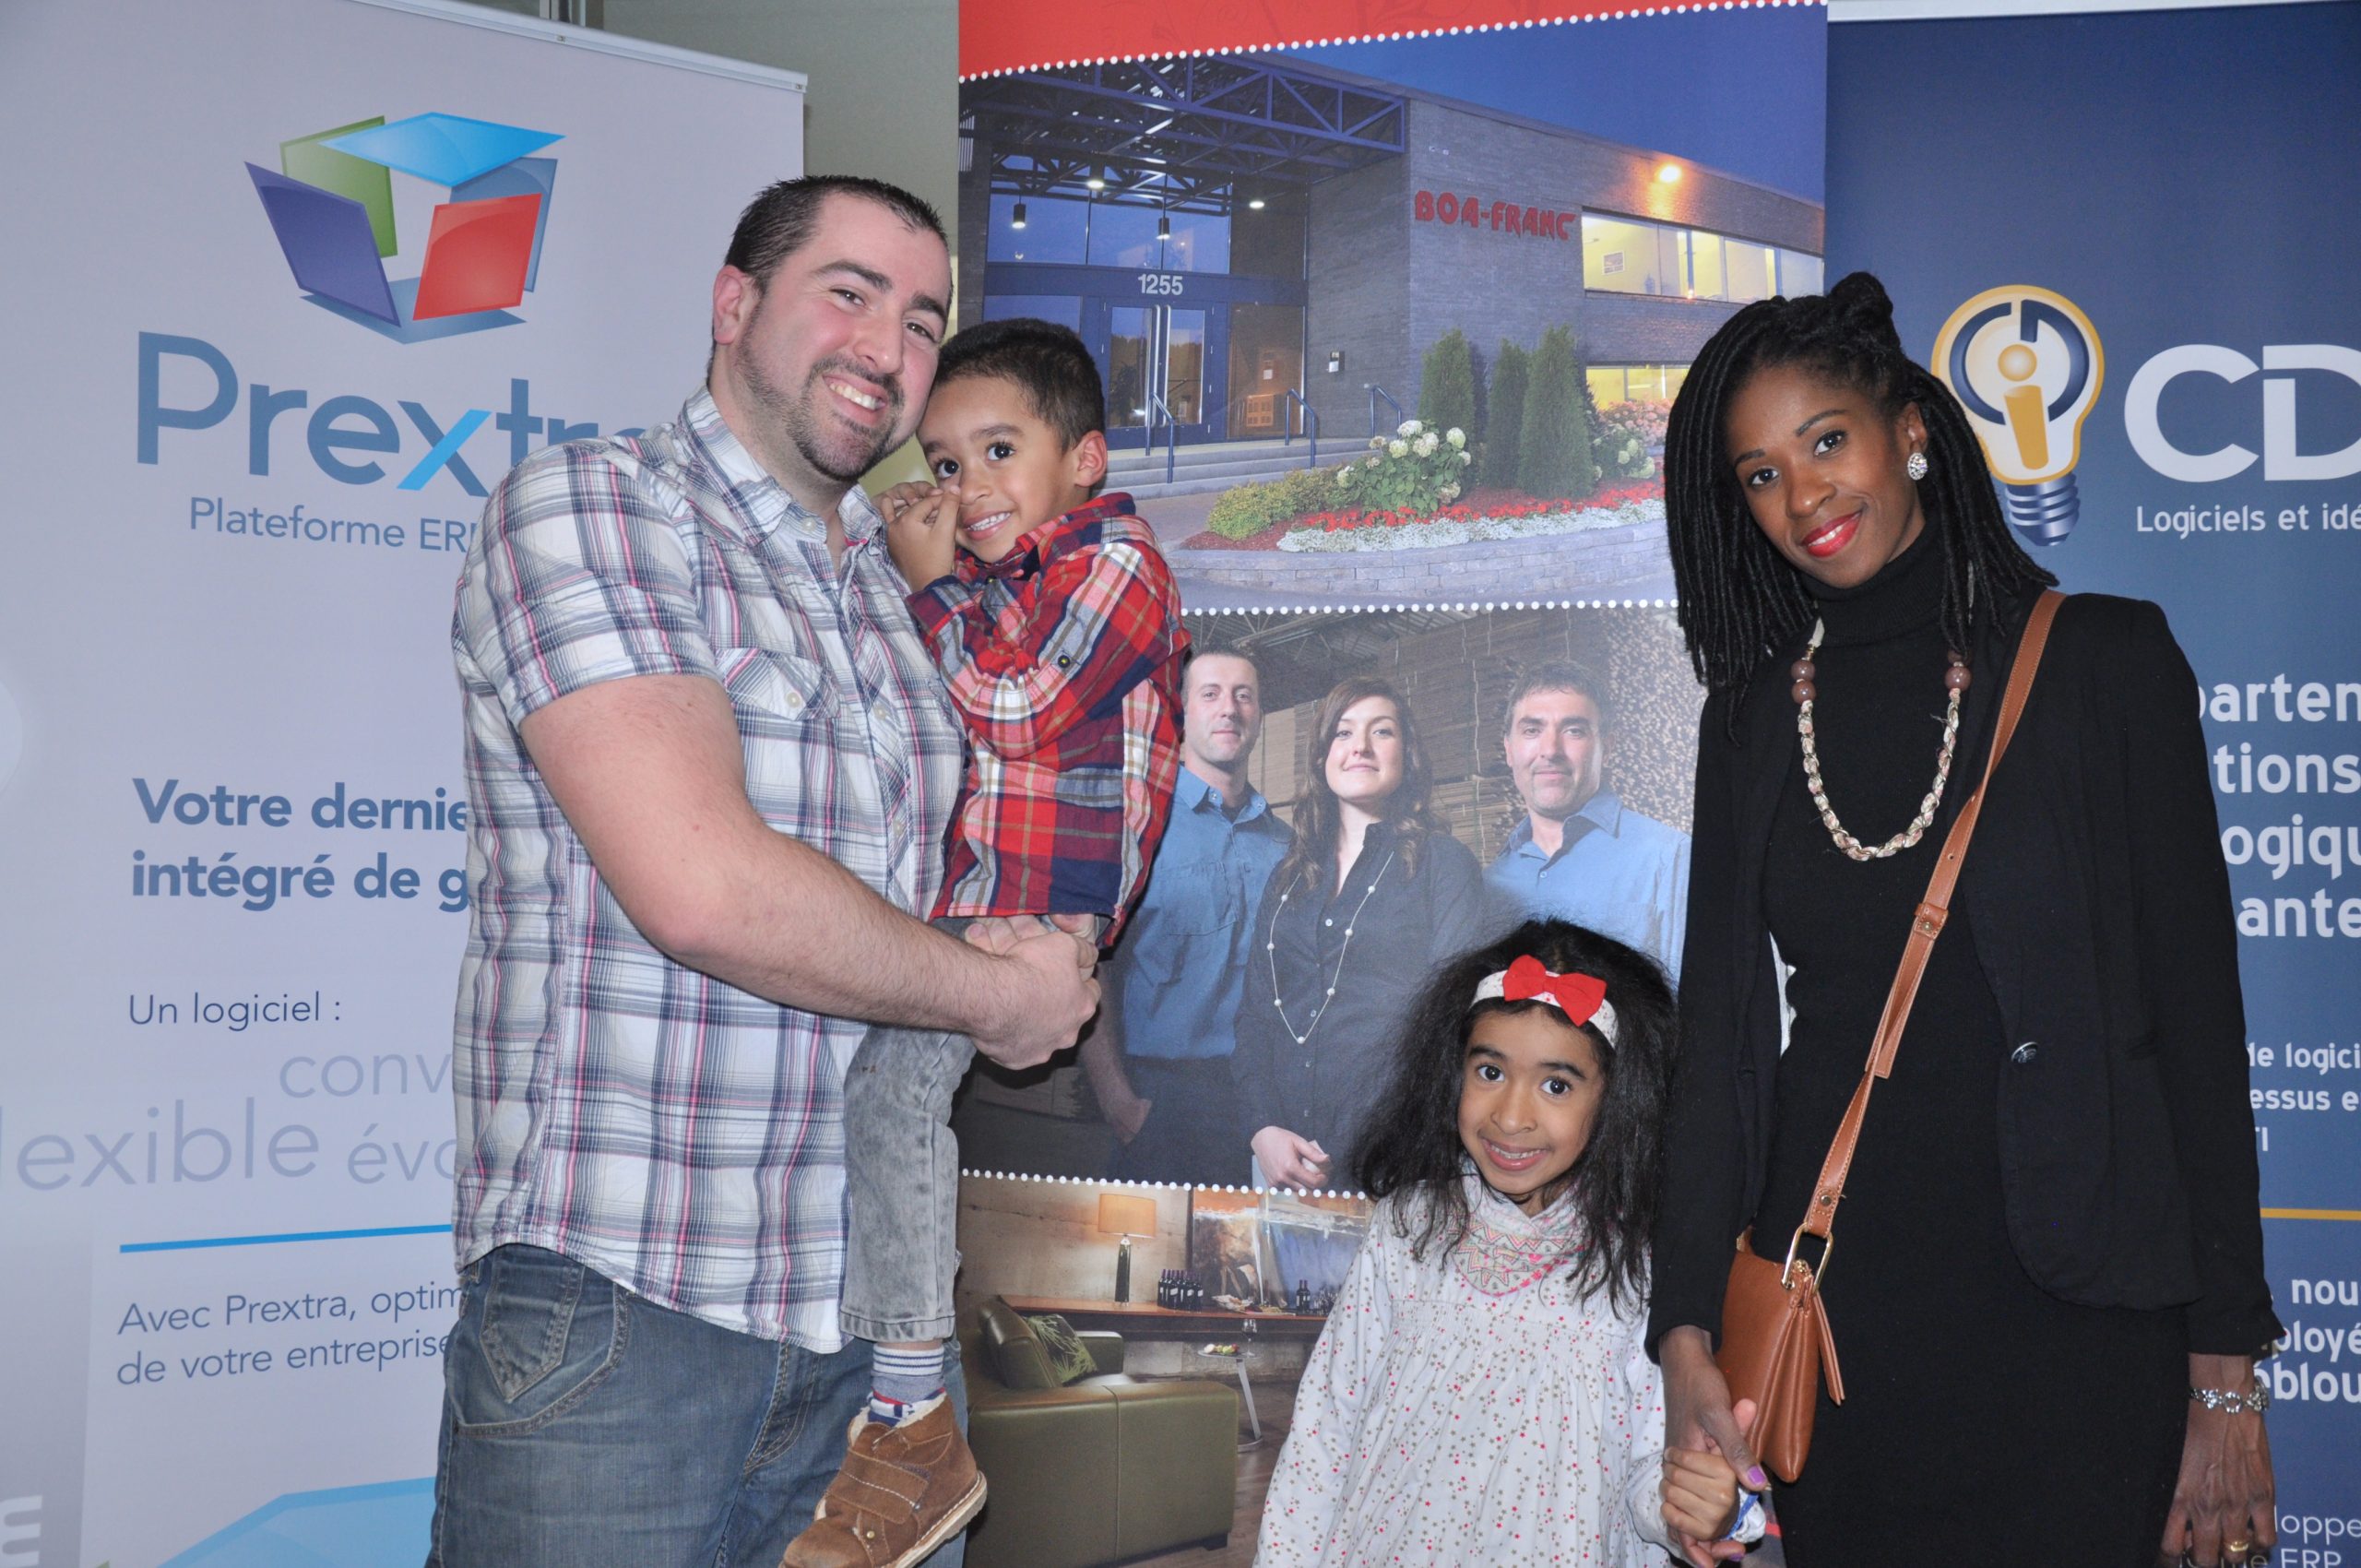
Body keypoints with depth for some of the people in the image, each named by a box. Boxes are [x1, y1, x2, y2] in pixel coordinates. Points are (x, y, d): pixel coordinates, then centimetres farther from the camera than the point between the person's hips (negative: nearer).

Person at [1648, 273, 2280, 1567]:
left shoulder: (2100, 663, -2)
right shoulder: (1754, 717, 8)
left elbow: (2196, 1010, -4)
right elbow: (1717, 1031, 5)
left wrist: (2224, 1374, -8)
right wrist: (1685, 1332, -5)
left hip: (2067, 1314, -3)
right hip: (1826, 1303, 3)